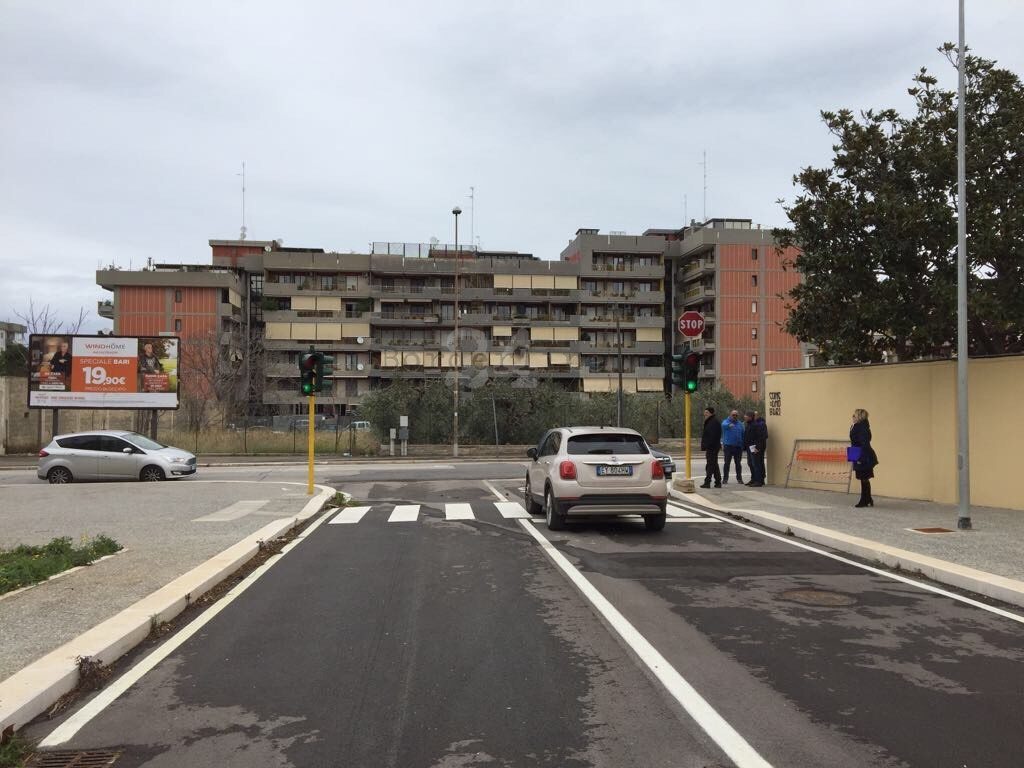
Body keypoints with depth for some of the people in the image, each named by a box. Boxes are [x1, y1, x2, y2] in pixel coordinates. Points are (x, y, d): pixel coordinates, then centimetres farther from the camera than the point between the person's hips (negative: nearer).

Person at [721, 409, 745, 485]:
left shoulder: (740, 424, 12)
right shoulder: (726, 422, 0)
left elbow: (743, 435, 15)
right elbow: (723, 425, -25)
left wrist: (743, 445, 8)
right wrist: (729, 425, -48)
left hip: (738, 446, 3)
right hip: (728, 445, -3)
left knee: (738, 463, 9)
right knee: (727, 463, -2)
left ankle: (739, 478, 16)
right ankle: (725, 478, 2)